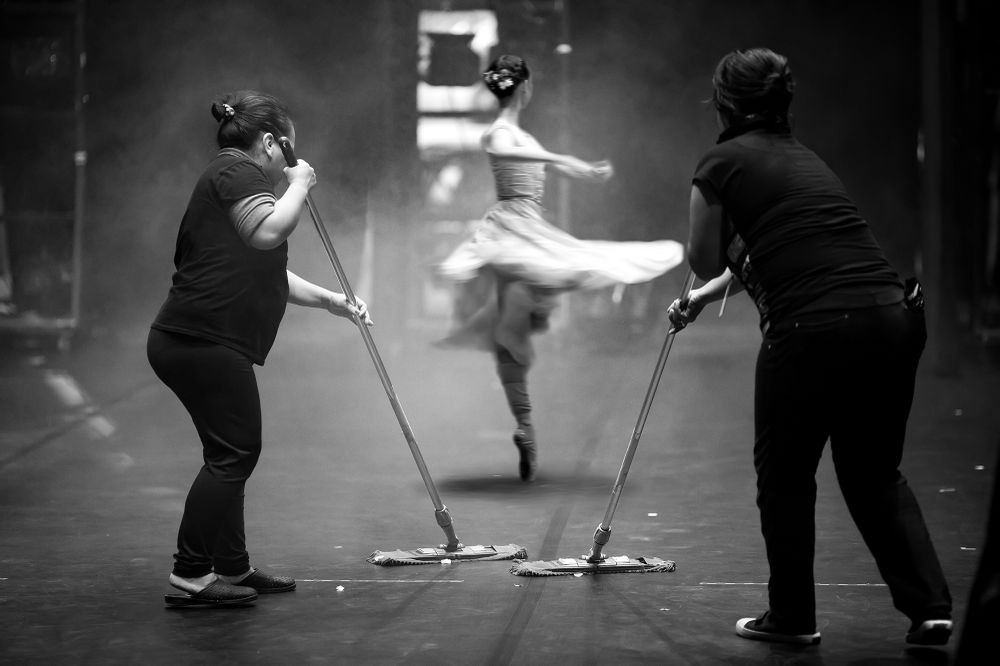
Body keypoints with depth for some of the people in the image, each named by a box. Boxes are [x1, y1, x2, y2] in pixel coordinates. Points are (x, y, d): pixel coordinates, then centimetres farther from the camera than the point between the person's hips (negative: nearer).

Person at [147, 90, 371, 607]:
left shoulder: (234, 178, 25)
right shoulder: (236, 172, -7)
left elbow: (268, 274, 35)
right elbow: (268, 232, -25)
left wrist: (330, 300, 36)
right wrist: (299, 186, -8)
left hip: (192, 345, 10)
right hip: (204, 344, -10)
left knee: (234, 455, 16)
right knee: (232, 455, -6)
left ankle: (231, 569, 24)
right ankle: (189, 577, -4)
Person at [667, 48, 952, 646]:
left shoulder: (722, 162, 3)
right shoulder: (806, 158, 24)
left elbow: (704, 261, 12)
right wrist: (702, 298, 50)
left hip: (813, 329, -6)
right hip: (894, 316, 6)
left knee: (785, 477, 16)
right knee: (876, 472, 22)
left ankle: (793, 616, 25)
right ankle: (930, 606, 13)